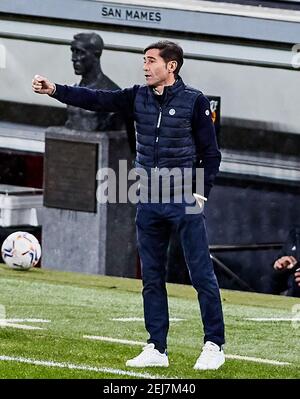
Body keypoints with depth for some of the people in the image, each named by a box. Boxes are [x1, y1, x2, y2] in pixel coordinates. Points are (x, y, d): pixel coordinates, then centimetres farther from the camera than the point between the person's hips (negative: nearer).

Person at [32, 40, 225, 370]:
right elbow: (96, 100, -2)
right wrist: (54, 90, -14)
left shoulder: (194, 101, -5)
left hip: (184, 201, -5)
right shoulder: (138, 97, 7)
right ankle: (156, 349, 13)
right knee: (152, 277, 8)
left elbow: (210, 153, -2)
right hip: (149, 200, 5)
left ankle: (214, 346, 2)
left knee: (201, 274, -4)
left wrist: (201, 193, -10)